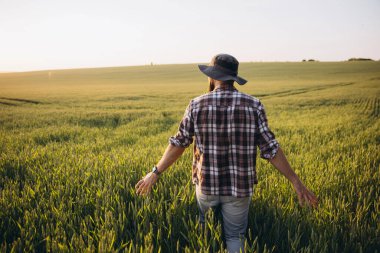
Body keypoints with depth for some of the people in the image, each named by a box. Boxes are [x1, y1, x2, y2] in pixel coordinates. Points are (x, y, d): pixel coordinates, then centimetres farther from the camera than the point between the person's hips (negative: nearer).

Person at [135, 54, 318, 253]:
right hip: (239, 186, 0)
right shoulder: (254, 105, -9)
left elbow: (178, 143, -5)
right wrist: (295, 182, -1)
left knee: (202, 230, 27)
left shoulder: (196, 105, -8)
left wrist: (155, 173, 6)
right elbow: (270, 149, -9)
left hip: (206, 184, 0)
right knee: (235, 236, 18)